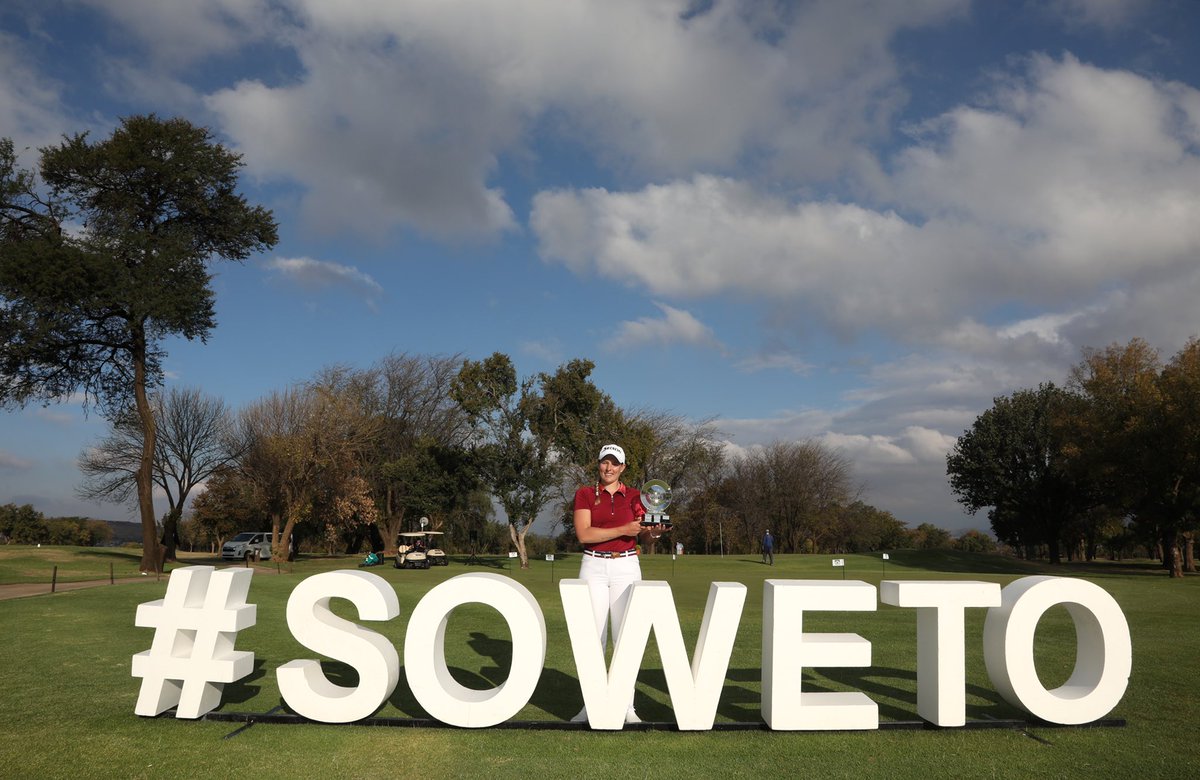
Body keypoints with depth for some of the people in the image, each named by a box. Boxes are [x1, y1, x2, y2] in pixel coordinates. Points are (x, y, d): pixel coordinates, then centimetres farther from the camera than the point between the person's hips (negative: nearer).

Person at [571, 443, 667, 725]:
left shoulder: (633, 496, 7)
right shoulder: (585, 494, 2)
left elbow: (643, 535, 1)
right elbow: (584, 534, -10)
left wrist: (653, 532, -22)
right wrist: (623, 530, -18)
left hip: (626, 567, 1)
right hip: (594, 567, -1)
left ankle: (626, 705, 6)